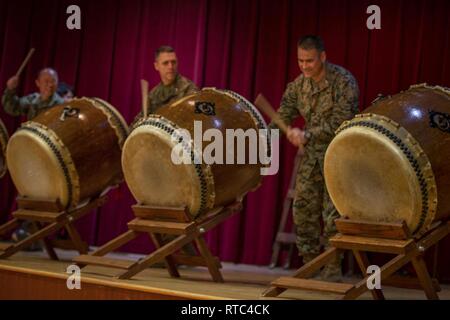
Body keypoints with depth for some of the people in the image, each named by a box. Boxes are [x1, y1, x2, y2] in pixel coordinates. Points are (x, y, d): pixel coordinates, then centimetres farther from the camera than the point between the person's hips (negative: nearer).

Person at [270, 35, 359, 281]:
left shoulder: (344, 82, -17)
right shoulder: (298, 85, 0)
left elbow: (340, 122, -24)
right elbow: (282, 118, 1)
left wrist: (307, 135, -32)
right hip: (311, 155, 6)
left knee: (333, 213, -6)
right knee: (303, 209, 5)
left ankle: (333, 270, 5)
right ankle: (310, 265, 17)